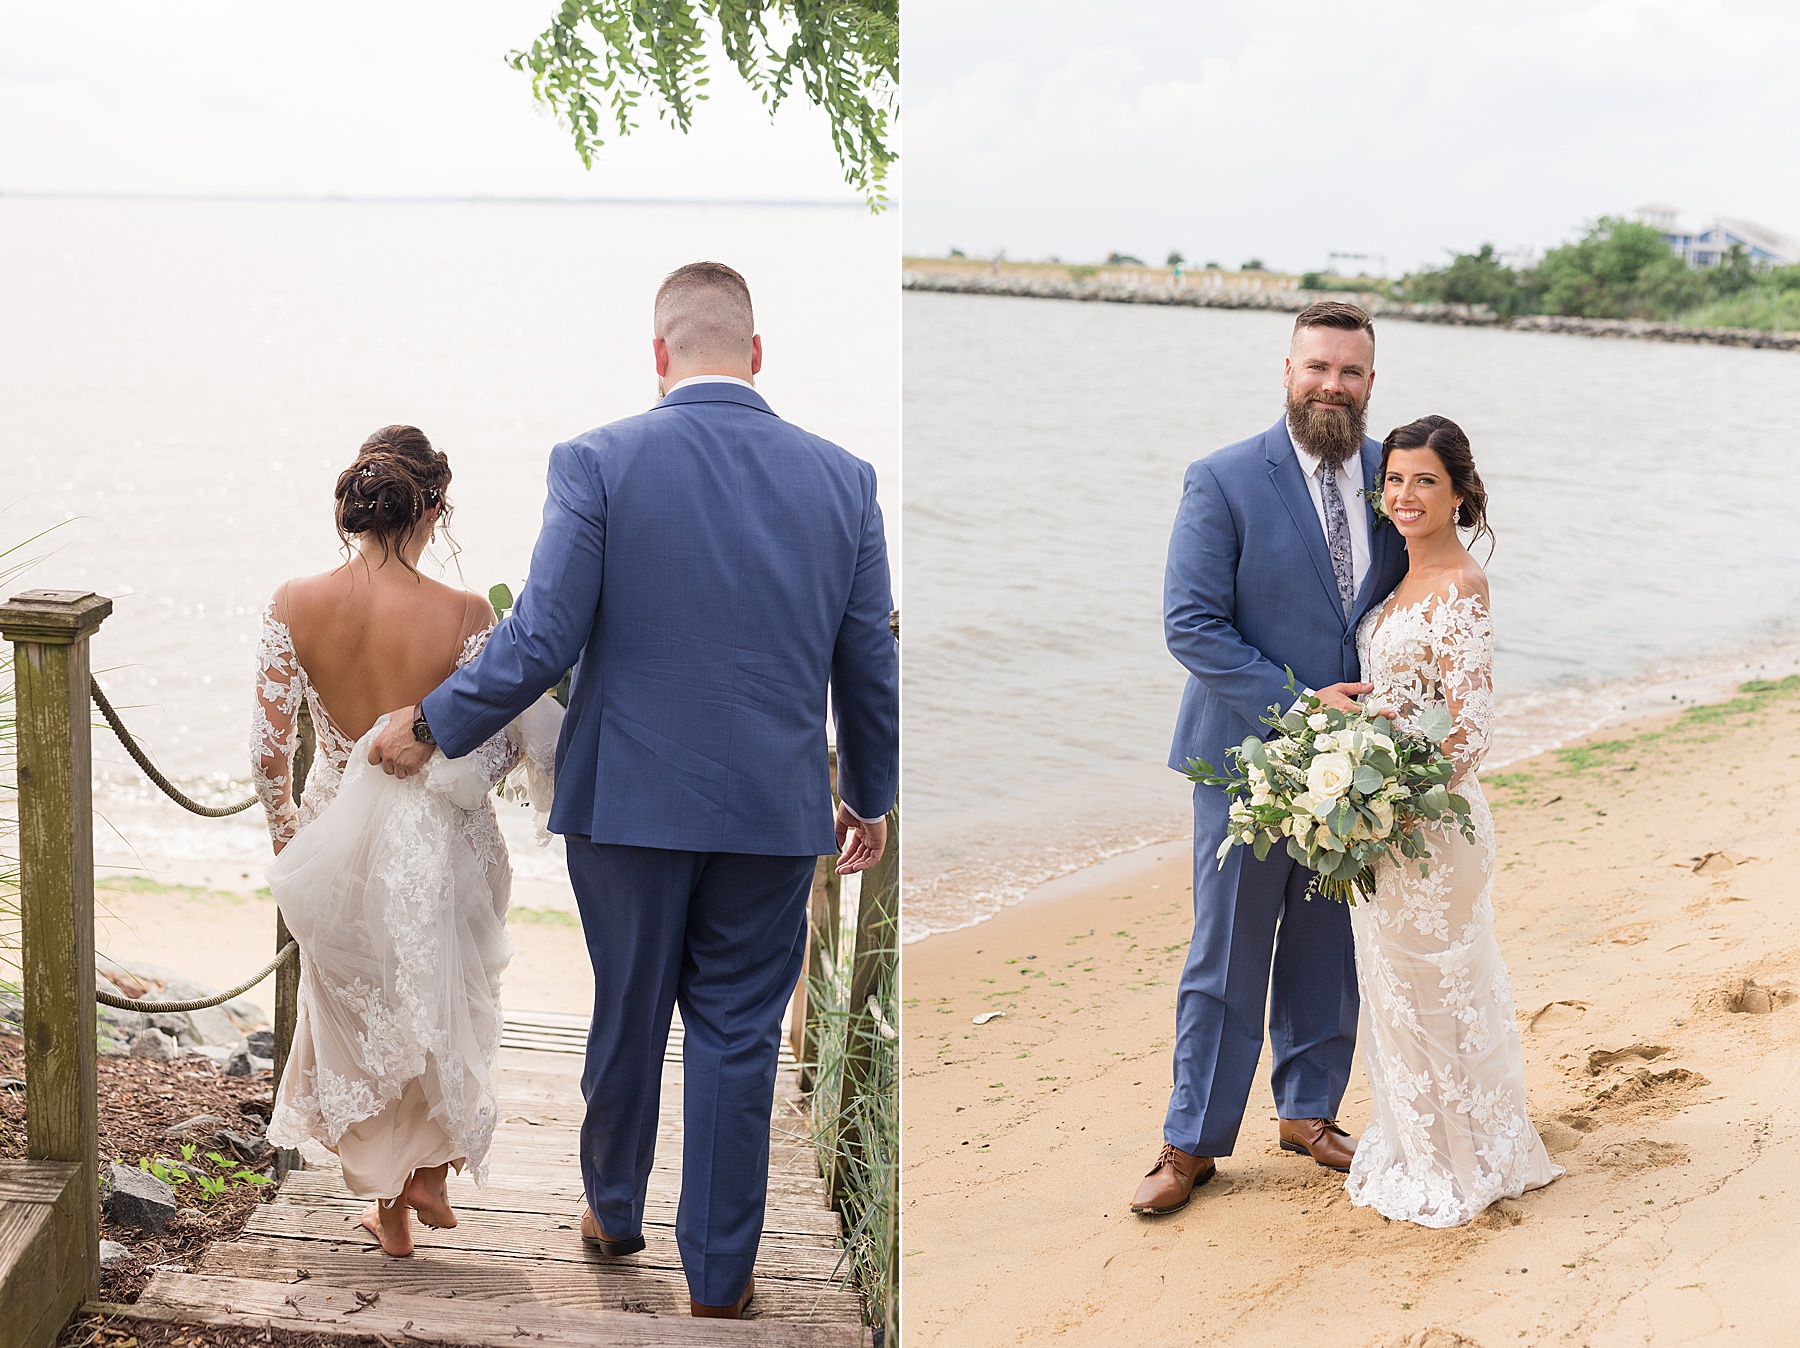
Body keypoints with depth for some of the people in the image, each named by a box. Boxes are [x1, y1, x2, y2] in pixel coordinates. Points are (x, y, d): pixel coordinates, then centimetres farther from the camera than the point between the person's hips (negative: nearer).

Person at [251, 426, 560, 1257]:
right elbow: (476, 769, -20)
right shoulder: (463, 618, -21)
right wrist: (525, 725, 2)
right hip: (440, 851, -2)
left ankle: (388, 1208, 35)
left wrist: (284, 833, 11)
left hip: (339, 843, 2)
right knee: (442, 1010, 29)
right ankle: (432, 1173, 33)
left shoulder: (295, 605, -13)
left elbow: (270, 750, -8)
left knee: (357, 1022, 24)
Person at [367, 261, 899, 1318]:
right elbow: (870, 667, 5)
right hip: (774, 807, 1)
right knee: (739, 1037, 10)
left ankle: (615, 1215, 38)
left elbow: (540, 644, -13)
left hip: (630, 797, -1)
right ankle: (719, 1276, 19)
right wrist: (870, 798, 19)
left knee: (628, 1019, 17)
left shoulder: (599, 463, -9)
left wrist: (431, 727, 3)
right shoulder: (843, 477, -1)